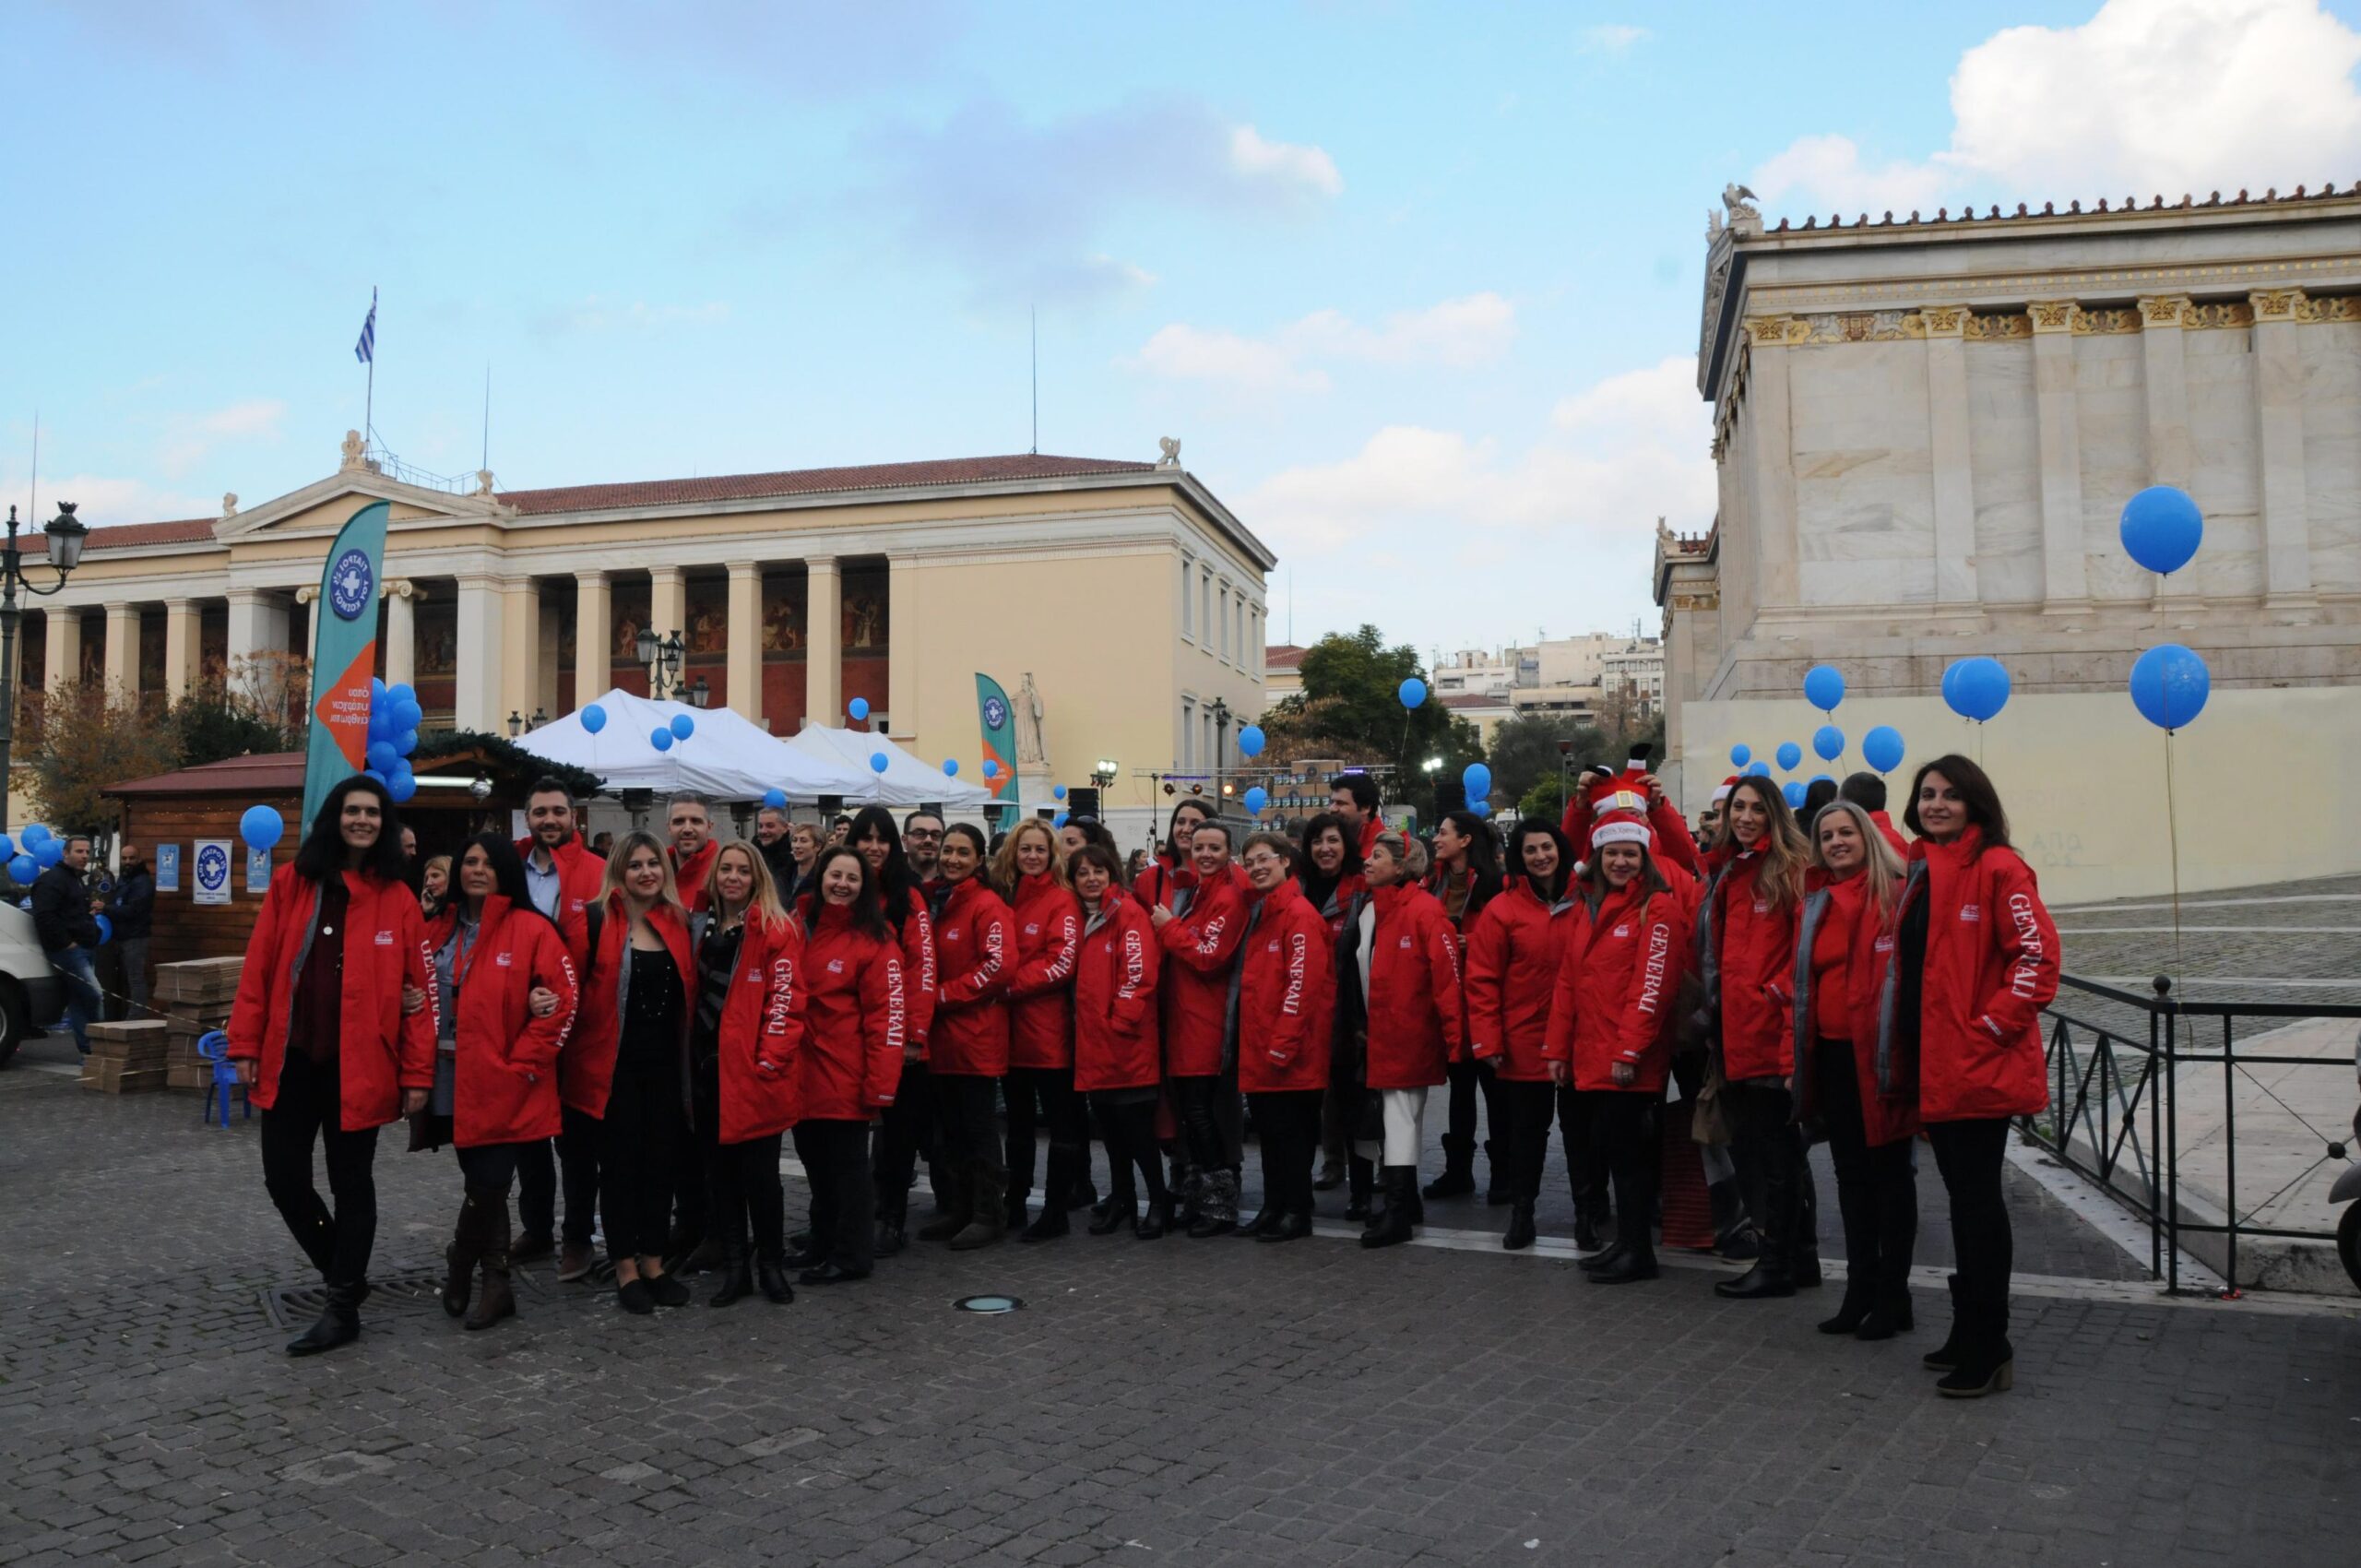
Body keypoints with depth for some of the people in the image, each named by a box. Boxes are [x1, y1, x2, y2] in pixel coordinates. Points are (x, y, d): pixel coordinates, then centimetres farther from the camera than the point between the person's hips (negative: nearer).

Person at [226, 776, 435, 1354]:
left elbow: (417, 990, -3)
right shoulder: (291, 882, 4)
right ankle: (344, 1273, 29)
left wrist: (417, 1074, -6)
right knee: (284, 1176, 7)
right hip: (291, 1059, 3)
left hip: (359, 1064, -3)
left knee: (351, 1181, 5)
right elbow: (259, 967, 4)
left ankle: (343, 1308, 16)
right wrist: (247, 1044, 0)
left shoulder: (397, 899, -1)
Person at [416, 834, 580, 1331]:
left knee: (488, 1183, -2)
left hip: (504, 1083, -5)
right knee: (482, 1184, 13)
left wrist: (520, 1063, -11)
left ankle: (458, 1267, 19)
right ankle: (495, 1283, 24)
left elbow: (564, 998, -9)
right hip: (454, 1081, 5)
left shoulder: (532, 929, -7)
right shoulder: (439, 930, 11)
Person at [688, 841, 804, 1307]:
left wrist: (770, 1059, -17)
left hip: (754, 1071, -5)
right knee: (720, 1172, 9)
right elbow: (693, 994, 18)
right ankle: (735, 1267, 19)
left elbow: (786, 998, -11)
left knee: (759, 1172, 0)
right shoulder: (702, 925, 13)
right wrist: (689, 1065, 11)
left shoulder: (778, 930, -5)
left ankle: (771, 1265, 16)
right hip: (708, 1067, 6)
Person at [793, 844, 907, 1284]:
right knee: (816, 1162, 18)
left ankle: (850, 1255, 17)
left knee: (848, 1164, 4)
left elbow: (887, 1013, -14)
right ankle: (822, 1243, 34)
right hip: (805, 1074, 6)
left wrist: (880, 1081, -18)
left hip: (846, 1077, -6)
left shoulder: (874, 939, -9)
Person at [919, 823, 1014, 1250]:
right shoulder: (938, 903, 14)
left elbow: (998, 965, -19)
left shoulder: (988, 906, -10)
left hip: (978, 1036, -8)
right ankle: (956, 1210, 23)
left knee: (978, 1126, 0)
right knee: (949, 1127, 13)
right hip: (943, 1035, 8)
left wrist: (941, 996, -15)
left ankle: (988, 1215, 9)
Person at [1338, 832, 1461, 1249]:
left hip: (1408, 1039, -8)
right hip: (1373, 1039, 8)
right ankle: (1405, 1202, 28)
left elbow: (1448, 974, -17)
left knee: (1399, 1121, -4)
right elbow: (1349, 976, 15)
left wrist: (1455, 1036, -20)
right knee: (1383, 1119, 15)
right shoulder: (1363, 911, 10)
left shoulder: (1423, 910, -13)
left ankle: (1397, 1213, 2)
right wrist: (1353, 1028, 12)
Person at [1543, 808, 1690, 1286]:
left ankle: (1637, 1251, 8)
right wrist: (1558, 1048, 10)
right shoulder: (1583, 909, 15)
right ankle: (1626, 1243, 22)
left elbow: (1653, 984, -15)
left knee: (1630, 1147, -2)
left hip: (1633, 1060, -7)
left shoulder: (1658, 907, -7)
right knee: (1610, 1142, 12)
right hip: (1591, 1057, 7)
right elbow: (1566, 982, 14)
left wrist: (1630, 1049, -19)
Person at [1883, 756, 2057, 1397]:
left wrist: (1993, 1024, -17)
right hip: (1932, 1064, 9)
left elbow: (2037, 953, -16)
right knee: (1965, 1199, 16)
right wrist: (1903, 1050, 14)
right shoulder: (1921, 871, 15)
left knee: (1976, 1200, -3)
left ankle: (1987, 1350, 6)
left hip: (1979, 1064, -8)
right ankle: (1970, 1335, 27)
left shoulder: (1997, 868, -11)